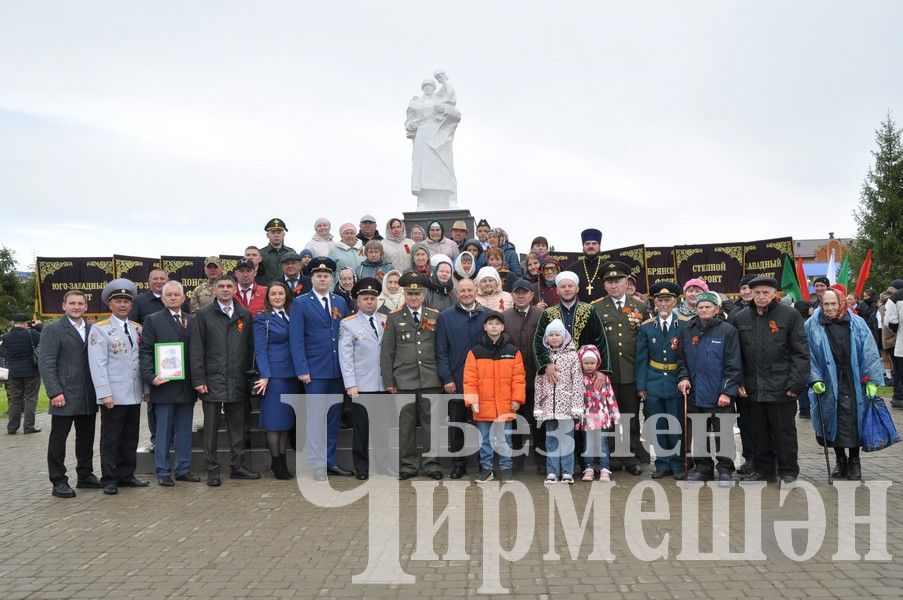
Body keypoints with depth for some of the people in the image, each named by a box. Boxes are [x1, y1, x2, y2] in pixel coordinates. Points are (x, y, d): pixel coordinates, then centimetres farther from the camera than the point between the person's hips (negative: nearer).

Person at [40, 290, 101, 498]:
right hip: (64, 396, -5)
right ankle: (58, 481, 10)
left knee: (86, 437, 13)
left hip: (89, 397, 5)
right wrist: (55, 392, -16)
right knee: (58, 439, 3)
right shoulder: (52, 330, -4)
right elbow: (46, 364, -9)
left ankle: (85, 475, 25)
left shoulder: (92, 330, 11)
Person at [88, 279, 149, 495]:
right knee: (111, 439, 3)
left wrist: (146, 388, 10)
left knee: (131, 438, 11)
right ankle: (109, 479, 12)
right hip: (113, 395, -5)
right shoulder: (100, 329, -3)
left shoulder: (137, 328, 12)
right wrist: (105, 393, -15)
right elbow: (97, 364, -9)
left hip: (134, 394, 5)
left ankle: (126, 475, 22)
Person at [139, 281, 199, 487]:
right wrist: (151, 376, -15)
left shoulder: (191, 321, 11)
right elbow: (145, 352, -3)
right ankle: (163, 472, 12)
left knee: (184, 430, 10)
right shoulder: (153, 321, 2)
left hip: (187, 385, 3)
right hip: (163, 385, -3)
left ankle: (183, 469, 19)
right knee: (164, 430, 3)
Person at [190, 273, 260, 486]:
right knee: (211, 427, 4)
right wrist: (198, 379, -8)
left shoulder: (245, 315, 9)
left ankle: (237, 466, 20)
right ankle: (212, 471, 12)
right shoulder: (204, 315, 1)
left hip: (237, 381, 3)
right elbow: (196, 349, -2)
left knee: (237, 426, 10)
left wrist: (249, 372, 4)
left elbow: (251, 347, 10)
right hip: (212, 381, -2)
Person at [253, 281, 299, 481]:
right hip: (274, 374, -5)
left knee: (287, 419, 9)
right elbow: (260, 350, -6)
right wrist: (265, 376, -15)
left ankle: (282, 462, 17)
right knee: (275, 419, -1)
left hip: (292, 374, 5)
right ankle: (277, 464, 8)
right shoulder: (262, 319, -1)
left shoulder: (292, 315, 13)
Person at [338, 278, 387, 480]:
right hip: (361, 385, -3)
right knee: (361, 427, 3)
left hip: (384, 384, 3)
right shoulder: (348, 324, 1)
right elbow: (345, 356, -3)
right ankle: (361, 467, 15)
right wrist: (350, 384, -10)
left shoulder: (386, 321, 12)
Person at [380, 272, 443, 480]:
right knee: (406, 423, 5)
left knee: (431, 421, 4)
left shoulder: (435, 316, 7)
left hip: (431, 379, 0)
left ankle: (432, 463, 14)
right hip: (404, 381, 0)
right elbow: (386, 352, 4)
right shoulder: (394, 318, 5)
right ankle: (409, 464, 16)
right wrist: (389, 381, -1)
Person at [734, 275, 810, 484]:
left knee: (784, 431, 6)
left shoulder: (790, 316, -4)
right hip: (753, 387, 4)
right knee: (758, 432, 13)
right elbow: (736, 355, 11)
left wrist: (796, 383, -12)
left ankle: (788, 471, 20)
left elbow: (801, 353, -6)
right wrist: (738, 382, 3)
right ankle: (762, 468, 26)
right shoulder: (741, 318, 7)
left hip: (781, 387, -4)